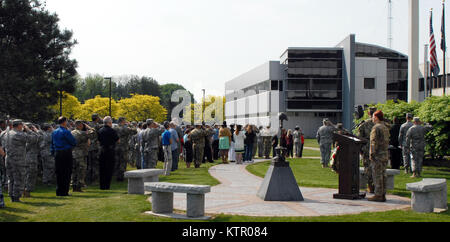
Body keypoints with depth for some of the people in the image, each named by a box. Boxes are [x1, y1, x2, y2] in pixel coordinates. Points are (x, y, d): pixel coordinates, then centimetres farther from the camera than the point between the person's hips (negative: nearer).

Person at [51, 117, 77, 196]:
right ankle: (64, 192, 0)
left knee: (58, 173, 11)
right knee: (67, 173, 0)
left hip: (57, 154, 7)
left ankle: (58, 191, 15)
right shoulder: (66, 132, -12)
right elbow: (74, 142, -10)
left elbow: (52, 144, 15)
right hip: (66, 153, -7)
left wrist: (53, 152, 20)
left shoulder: (54, 132, 10)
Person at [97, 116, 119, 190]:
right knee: (109, 169, 1)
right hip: (110, 151, -5)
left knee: (102, 169, 11)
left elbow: (98, 140, 13)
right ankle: (107, 186, -1)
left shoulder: (100, 131, 5)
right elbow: (118, 140, -2)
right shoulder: (112, 131, -11)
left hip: (102, 151, 5)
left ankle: (102, 186, 14)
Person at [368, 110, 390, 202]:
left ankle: (378, 195, -4)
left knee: (377, 175, -6)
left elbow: (374, 142, -17)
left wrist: (372, 154, -14)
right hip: (385, 155, 9)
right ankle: (383, 195, 13)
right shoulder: (385, 128, 15)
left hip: (378, 155, -9)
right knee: (383, 175, 10)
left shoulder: (376, 128, -13)